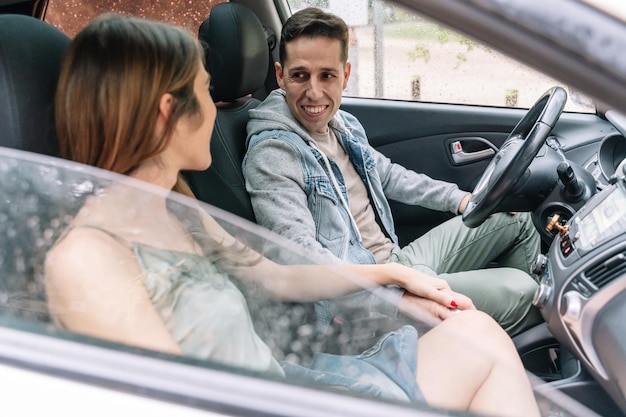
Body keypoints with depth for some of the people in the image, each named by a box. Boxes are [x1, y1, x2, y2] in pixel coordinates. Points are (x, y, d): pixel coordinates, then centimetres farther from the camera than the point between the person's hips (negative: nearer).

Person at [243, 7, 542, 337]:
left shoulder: (345, 125, 8)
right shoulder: (271, 155, -20)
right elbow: (301, 257, -31)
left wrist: (458, 199, 18)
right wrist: (400, 303, -38)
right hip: (363, 300, -9)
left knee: (516, 219, 14)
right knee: (513, 292, -17)